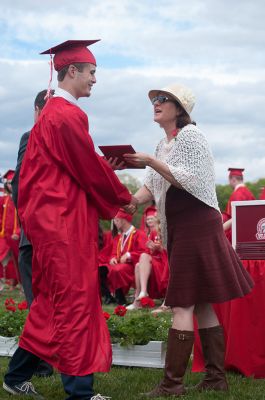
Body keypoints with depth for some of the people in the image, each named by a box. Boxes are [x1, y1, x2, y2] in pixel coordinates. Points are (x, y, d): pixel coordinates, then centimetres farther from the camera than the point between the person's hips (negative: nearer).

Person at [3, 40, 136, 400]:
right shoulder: (68, 115, -15)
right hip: (65, 220, -10)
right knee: (75, 299, -5)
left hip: (52, 217, 10)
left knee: (53, 300, 16)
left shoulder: (51, 112, 16)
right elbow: (91, 169, -11)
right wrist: (125, 198, 3)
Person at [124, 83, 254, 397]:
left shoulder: (190, 135, -9)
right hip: (179, 229, 9)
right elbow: (153, 185, 14)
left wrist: (151, 162, -22)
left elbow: (189, 180, -18)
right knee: (201, 305, 9)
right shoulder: (163, 144, 17)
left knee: (182, 305, -11)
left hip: (196, 225, -9)